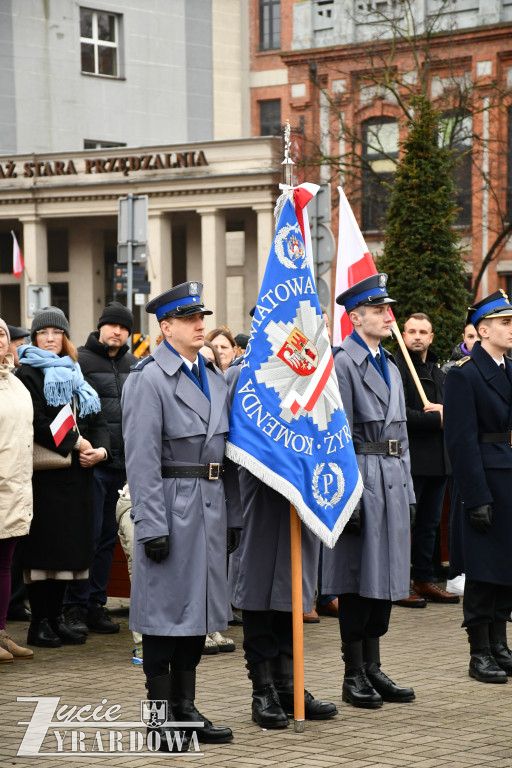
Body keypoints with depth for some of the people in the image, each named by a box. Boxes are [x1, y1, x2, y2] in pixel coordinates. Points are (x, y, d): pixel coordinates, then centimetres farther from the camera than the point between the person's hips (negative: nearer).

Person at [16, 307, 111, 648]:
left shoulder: (75, 375, 19)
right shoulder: (29, 374, -2)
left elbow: (97, 420, 13)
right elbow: (37, 422, -15)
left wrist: (100, 449, -6)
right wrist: (76, 443, -17)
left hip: (77, 475, 7)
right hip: (46, 475, -7)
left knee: (69, 546, 7)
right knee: (44, 546, -5)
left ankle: (56, 617, 13)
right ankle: (40, 622, -1)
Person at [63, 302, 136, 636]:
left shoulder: (133, 364, 13)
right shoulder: (81, 360, -3)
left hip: (122, 461, 5)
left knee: (108, 535, 9)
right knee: (88, 533, -5)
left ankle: (96, 604, 16)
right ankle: (75, 606, 3)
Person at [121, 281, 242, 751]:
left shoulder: (213, 376, 13)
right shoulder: (149, 378, -9)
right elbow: (142, 459, -14)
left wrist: (233, 515, 13)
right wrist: (152, 527, -18)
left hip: (211, 506, 7)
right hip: (172, 505, -7)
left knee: (199, 607, 11)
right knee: (166, 612, -1)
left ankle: (185, 711, 21)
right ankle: (161, 720, 7)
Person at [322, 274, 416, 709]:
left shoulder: (390, 366, 18)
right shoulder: (342, 362, -8)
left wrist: (409, 492, 16)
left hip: (394, 480, 8)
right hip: (360, 478, -8)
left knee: (385, 577, 10)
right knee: (357, 580, -3)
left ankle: (373, 670, 18)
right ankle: (354, 677, 4)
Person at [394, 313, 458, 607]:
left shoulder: (438, 371, 19)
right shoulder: (395, 367, -7)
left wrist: (444, 409, -4)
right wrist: (437, 419, -16)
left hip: (437, 459, 8)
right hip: (410, 458, -8)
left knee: (430, 522, 12)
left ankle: (424, 579, 20)